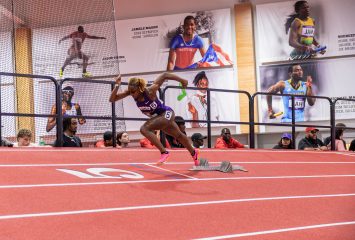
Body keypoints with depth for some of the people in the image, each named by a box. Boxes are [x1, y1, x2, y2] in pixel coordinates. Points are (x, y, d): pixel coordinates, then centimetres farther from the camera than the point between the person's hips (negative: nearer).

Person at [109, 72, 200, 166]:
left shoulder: (149, 91, -33)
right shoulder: (131, 92, -19)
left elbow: (164, 75, -25)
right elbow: (112, 99, -22)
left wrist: (182, 80, -14)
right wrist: (117, 86, -37)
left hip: (166, 113, -8)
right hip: (158, 117, 8)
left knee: (144, 129, -28)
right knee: (178, 136, 29)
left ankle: (164, 152, -21)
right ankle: (193, 153, 54)